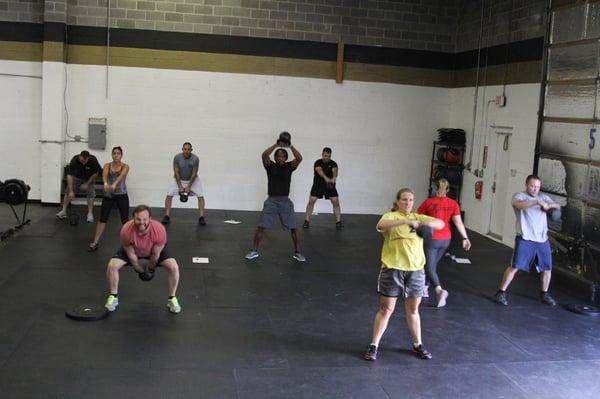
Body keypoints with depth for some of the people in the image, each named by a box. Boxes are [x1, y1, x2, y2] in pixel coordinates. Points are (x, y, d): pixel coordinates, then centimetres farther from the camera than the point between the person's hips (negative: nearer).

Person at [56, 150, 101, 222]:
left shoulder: (93, 160, -33)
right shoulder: (74, 160, -34)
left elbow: (96, 173, -17)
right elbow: (69, 175, -34)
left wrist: (87, 184, -17)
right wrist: (71, 191, -38)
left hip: (89, 178, 0)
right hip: (76, 176, 0)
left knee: (90, 194, -10)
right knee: (67, 192, -6)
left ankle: (90, 213, -2)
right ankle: (63, 211, 2)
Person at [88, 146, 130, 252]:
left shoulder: (125, 166, -4)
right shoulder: (107, 165, 0)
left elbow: (122, 175, -25)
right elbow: (104, 174, -21)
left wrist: (114, 184, -46)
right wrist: (105, 183, -45)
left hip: (122, 195, -1)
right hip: (108, 195, 1)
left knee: (125, 219, -1)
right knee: (103, 218, -1)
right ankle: (95, 242, 4)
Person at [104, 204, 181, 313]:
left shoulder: (159, 230, -40)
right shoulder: (126, 230, -37)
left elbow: (155, 254, -21)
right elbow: (131, 254, -19)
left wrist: (150, 268, -5)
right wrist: (140, 270, -6)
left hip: (156, 249, -1)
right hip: (132, 249, 1)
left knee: (173, 267, -21)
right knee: (112, 266, -18)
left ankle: (172, 299, 1)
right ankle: (113, 297, 6)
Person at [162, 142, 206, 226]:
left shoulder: (195, 159, -23)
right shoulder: (177, 157, -21)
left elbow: (194, 174, -19)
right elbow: (176, 173, -16)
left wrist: (188, 187, -22)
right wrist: (180, 186, -20)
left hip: (192, 180, -1)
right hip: (179, 179, 1)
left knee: (200, 195, -20)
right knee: (169, 194, -15)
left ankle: (201, 218, -14)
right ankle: (167, 216, -4)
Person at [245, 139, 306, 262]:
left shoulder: (289, 166, 4)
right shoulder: (270, 166, 1)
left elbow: (299, 158, -14)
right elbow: (264, 155, -19)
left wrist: (290, 146, -17)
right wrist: (276, 144, -19)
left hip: (285, 201, 1)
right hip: (271, 201, -1)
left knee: (293, 227, -2)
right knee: (261, 226, -5)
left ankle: (297, 252, 12)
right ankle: (254, 251, 10)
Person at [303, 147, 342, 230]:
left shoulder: (333, 163, -10)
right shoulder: (318, 163, -16)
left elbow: (335, 171, -31)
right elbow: (320, 171, -38)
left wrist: (334, 178, -56)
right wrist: (326, 178, -59)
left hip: (330, 185, 1)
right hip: (318, 185, -1)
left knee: (336, 202, -9)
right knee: (311, 201, -10)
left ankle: (338, 222, 1)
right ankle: (306, 221, 2)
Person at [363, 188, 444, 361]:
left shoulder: (418, 217, 9)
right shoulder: (391, 216, -3)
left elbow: (441, 224, -3)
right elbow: (381, 225, -27)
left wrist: (426, 224, -24)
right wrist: (405, 221, -38)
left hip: (415, 269, 4)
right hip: (393, 268, -4)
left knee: (413, 310, 16)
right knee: (386, 309, 3)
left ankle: (417, 345, 31)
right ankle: (373, 346, 13)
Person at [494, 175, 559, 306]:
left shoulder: (543, 197, 13)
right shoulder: (520, 196, -2)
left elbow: (557, 206, 8)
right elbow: (519, 204, -25)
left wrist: (551, 205, -16)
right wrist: (537, 202, -36)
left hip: (542, 239, 5)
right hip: (525, 239, -5)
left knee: (547, 268, 12)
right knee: (515, 266, -8)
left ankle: (544, 294, 32)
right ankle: (501, 293, 2)